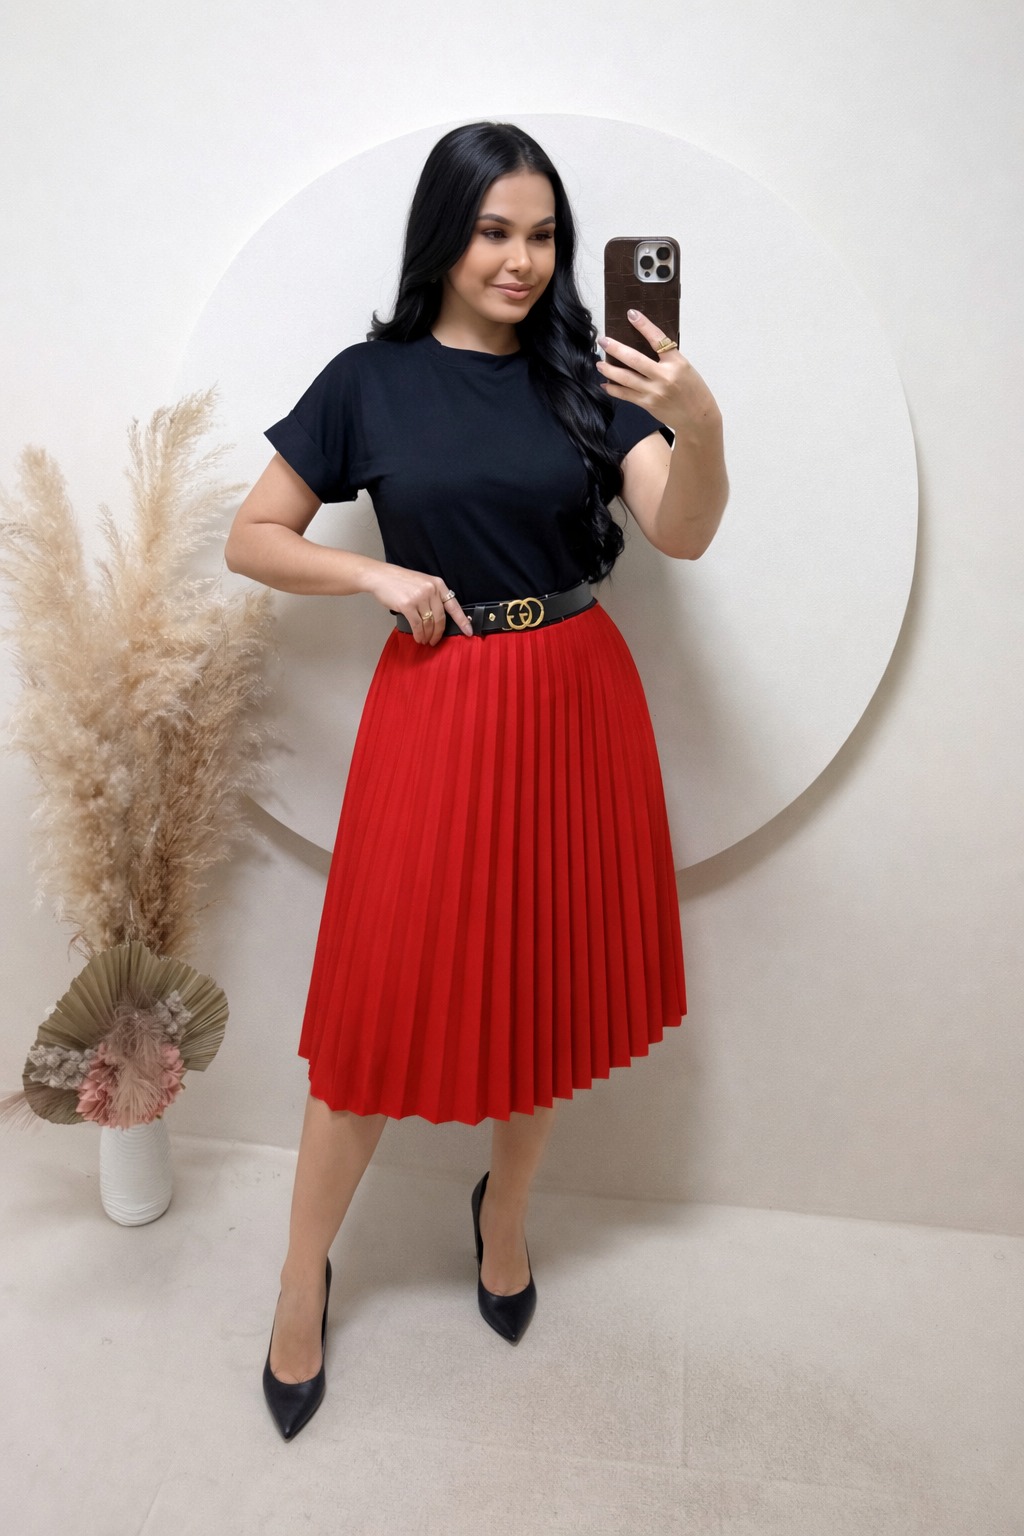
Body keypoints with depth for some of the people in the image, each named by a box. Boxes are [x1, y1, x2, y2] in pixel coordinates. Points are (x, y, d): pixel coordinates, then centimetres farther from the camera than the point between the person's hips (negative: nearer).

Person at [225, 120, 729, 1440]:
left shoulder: (584, 375, 5)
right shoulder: (370, 380, 1)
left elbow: (683, 535, -8)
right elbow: (250, 540, 5)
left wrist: (699, 426, -27)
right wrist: (379, 575, -11)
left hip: (577, 703, 3)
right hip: (437, 708, -2)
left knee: (547, 978, 13)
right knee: (389, 996, 3)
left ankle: (504, 1211, 40)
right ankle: (304, 1275, 26)